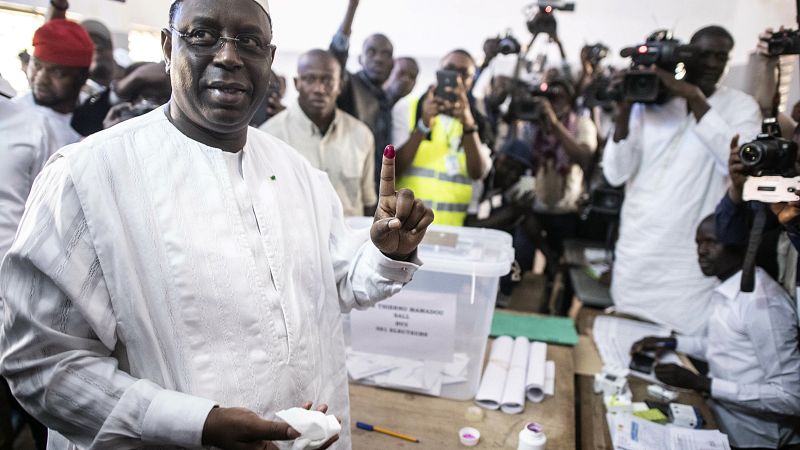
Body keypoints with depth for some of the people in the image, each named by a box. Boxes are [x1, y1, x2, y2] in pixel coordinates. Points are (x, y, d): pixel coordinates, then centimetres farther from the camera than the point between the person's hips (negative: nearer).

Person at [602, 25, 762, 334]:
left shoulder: (741, 106, 2)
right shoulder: (649, 104, 4)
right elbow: (615, 175, -4)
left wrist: (694, 98, -20)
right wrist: (624, 109, -14)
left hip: (692, 258, -2)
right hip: (636, 252, 2)